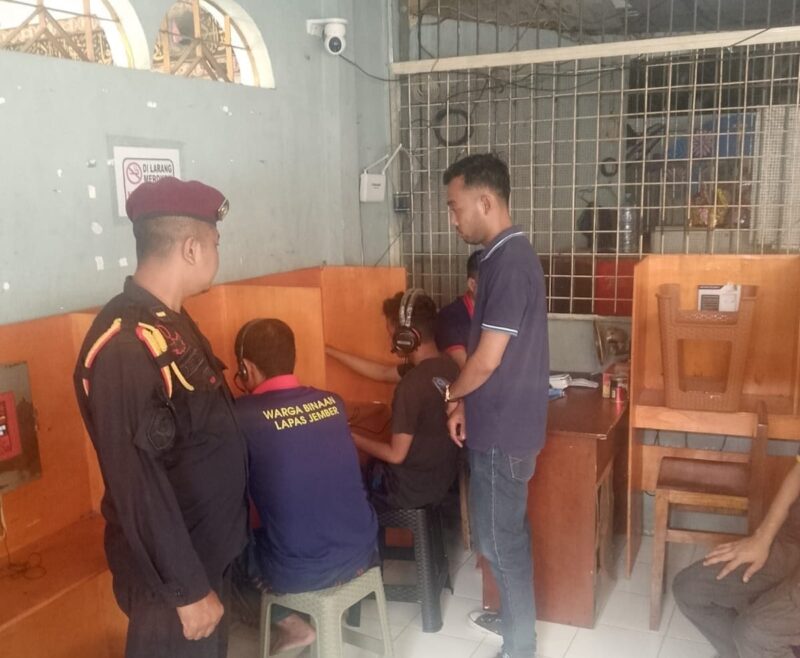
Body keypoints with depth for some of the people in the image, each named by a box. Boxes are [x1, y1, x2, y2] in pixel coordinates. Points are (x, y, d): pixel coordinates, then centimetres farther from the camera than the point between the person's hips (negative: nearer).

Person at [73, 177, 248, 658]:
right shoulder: (125, 346, -28)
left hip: (208, 545, 9)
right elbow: (138, 489, -27)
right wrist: (187, 589, -20)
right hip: (171, 568, -9)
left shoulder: (169, 321, 2)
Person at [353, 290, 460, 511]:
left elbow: (396, 455, -22)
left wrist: (353, 440, -8)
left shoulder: (412, 385, -28)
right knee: (364, 467, 25)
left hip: (412, 489, -8)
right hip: (442, 478, 8)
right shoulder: (448, 367, -3)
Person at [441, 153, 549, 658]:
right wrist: (465, 403, 13)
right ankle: (513, 616, 39)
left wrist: (451, 393, -3)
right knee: (506, 533, 22)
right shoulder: (507, 256, 9)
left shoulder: (509, 262, -22)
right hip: (502, 421, 10)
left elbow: (487, 360, -22)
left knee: (500, 540, 4)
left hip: (504, 429, -10)